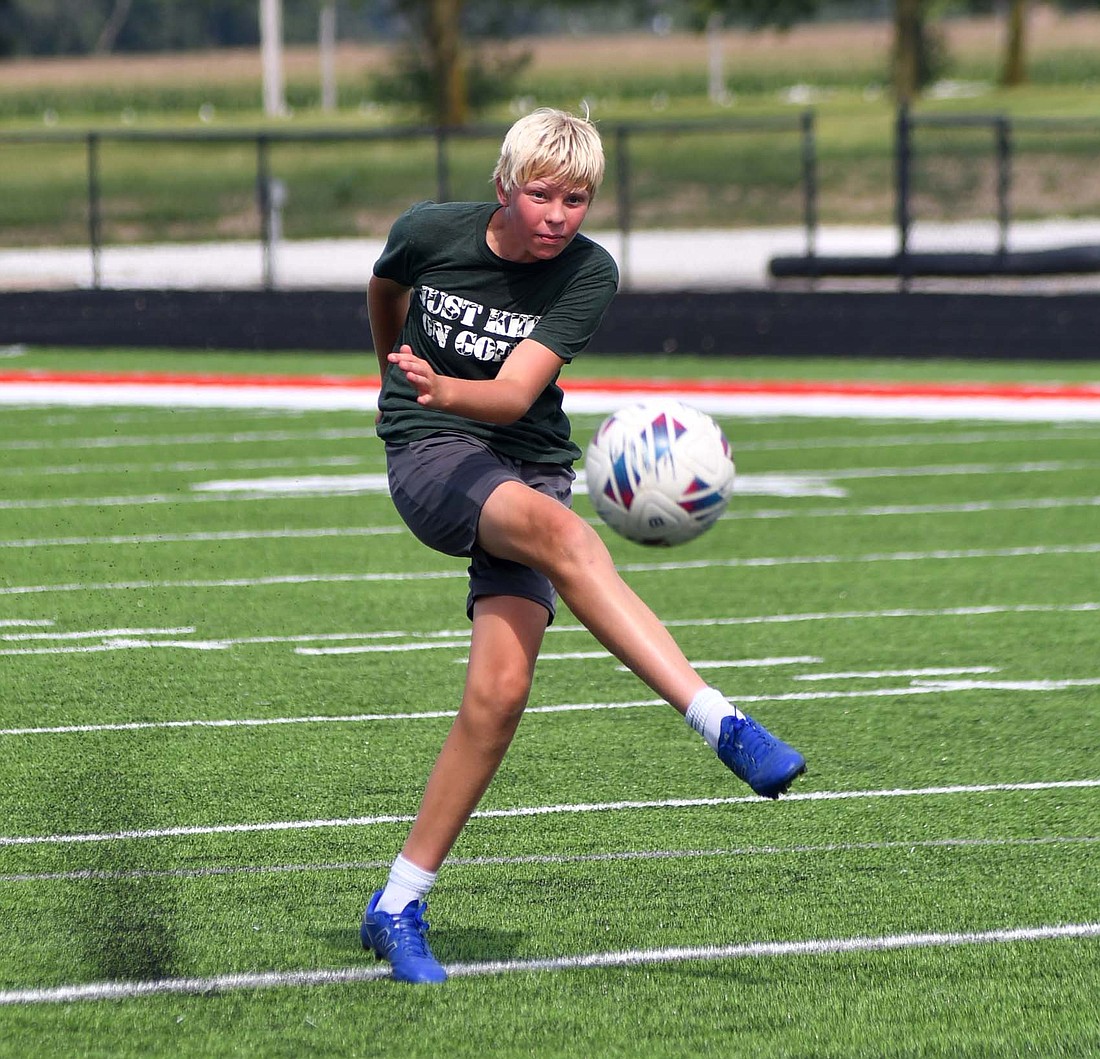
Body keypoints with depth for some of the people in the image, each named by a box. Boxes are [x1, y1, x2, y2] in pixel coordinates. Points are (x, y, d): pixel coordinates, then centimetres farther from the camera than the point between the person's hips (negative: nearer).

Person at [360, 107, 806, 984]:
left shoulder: (588, 275, -9)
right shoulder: (430, 232, -8)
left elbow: (518, 394, -22)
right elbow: (385, 288, 18)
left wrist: (444, 388, -42)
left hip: (528, 466, 2)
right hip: (430, 454, -2)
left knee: (499, 691, -16)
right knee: (558, 530, -35)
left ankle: (399, 908, -3)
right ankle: (726, 727, -48)